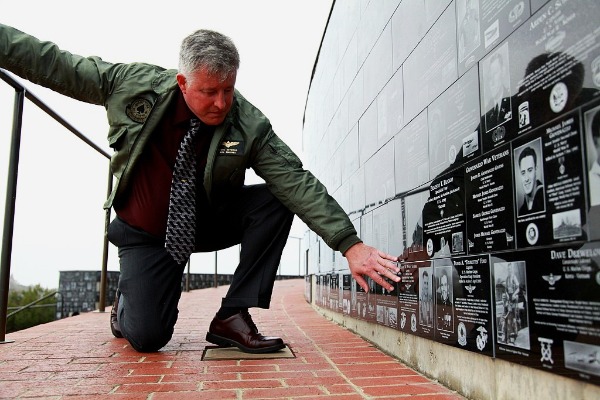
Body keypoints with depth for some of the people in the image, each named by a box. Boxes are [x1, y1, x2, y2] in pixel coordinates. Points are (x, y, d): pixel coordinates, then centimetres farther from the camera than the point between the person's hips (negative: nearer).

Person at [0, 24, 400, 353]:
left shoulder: (250, 126, -21)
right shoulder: (136, 83, -18)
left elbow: (298, 183, -27)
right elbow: (54, 63, -7)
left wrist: (350, 244, -34)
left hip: (211, 223, 1)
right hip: (146, 233, -1)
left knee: (277, 200, -24)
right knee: (147, 337, -14)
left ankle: (232, 317, -17)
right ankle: (127, 302, 26)